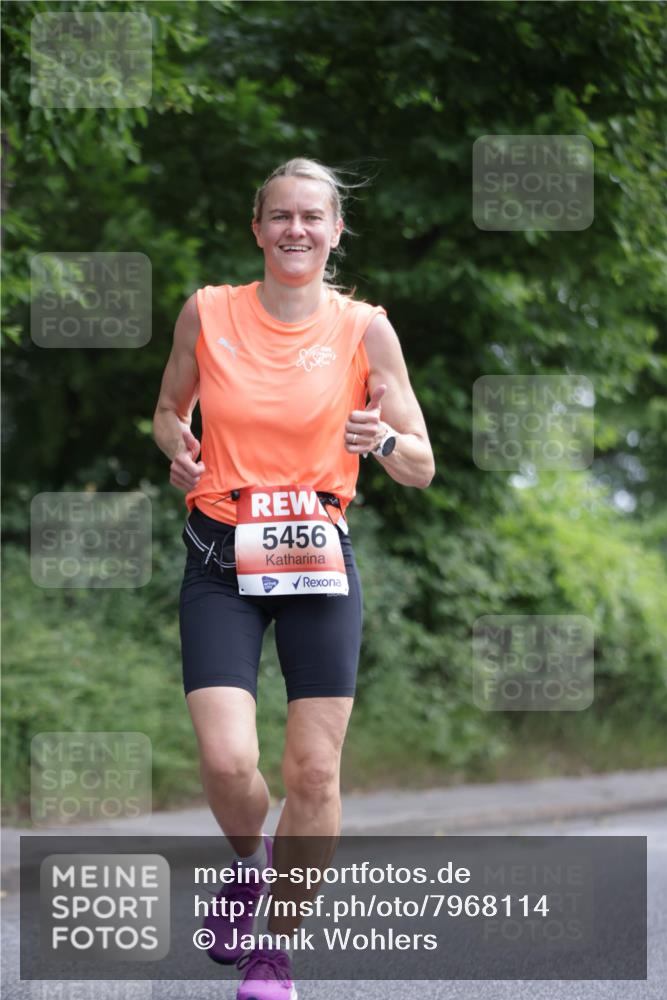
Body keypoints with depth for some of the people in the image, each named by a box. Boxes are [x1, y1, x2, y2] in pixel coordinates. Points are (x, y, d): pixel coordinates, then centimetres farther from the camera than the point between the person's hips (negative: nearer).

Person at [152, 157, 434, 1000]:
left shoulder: (364, 329, 0)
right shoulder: (206, 312, 2)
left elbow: (422, 470, 2)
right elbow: (169, 409, 20)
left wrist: (383, 441, -19)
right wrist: (178, 449, -1)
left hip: (320, 558, 0)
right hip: (222, 561, 0)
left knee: (315, 773, -3)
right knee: (227, 762, -15)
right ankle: (251, 861, 21)